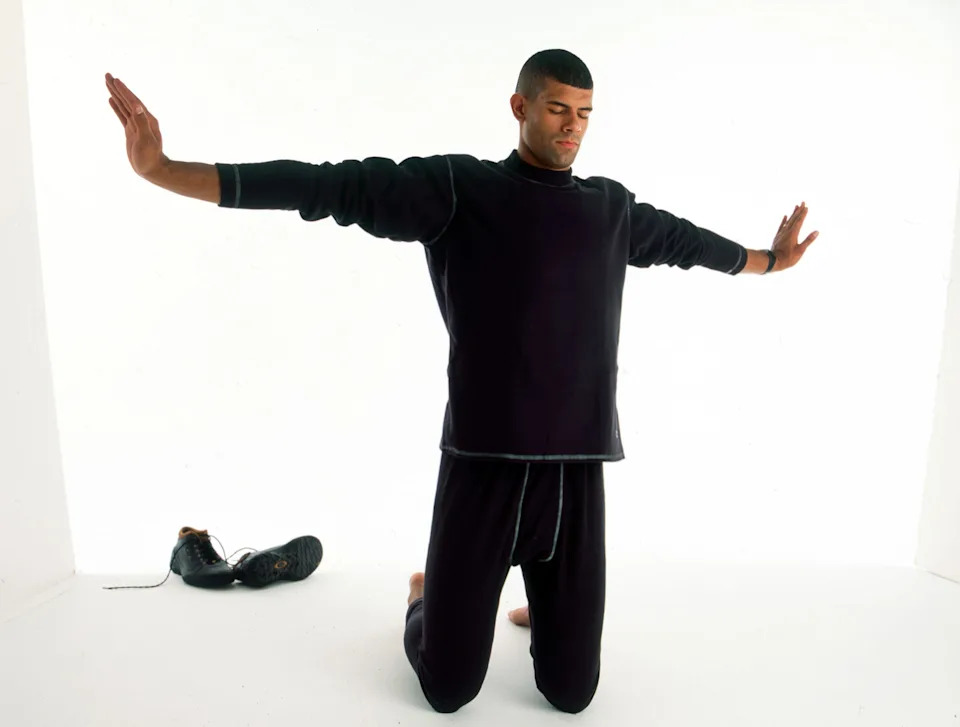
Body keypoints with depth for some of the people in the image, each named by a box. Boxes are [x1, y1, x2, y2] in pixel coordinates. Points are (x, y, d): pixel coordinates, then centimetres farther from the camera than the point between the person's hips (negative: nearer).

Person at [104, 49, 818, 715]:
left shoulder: (612, 208, 13)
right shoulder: (456, 186, 1)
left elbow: (684, 237, 31)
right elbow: (331, 187, -5)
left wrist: (771, 259, 46)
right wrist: (164, 170, -10)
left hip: (575, 471, 3)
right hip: (482, 465, -3)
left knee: (571, 690, 12)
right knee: (449, 688, 9)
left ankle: (544, 609, 46)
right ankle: (428, 597, 44)